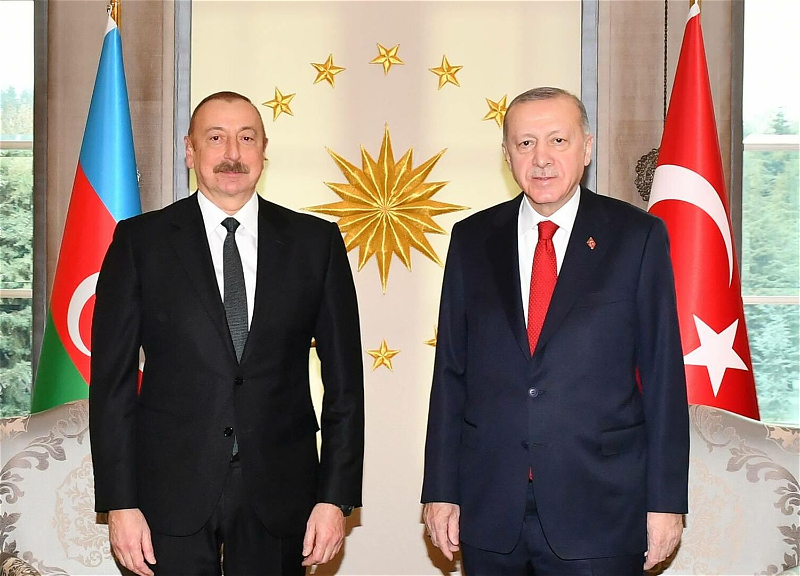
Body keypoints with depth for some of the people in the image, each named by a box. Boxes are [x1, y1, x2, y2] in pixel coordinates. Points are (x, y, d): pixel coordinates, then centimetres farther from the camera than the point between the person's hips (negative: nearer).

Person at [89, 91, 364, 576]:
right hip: (173, 494, -1)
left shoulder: (315, 241, 4)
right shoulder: (140, 241, 1)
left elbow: (344, 380, 3)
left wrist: (336, 498, -2)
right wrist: (120, 503, -5)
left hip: (279, 497, 1)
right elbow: (113, 380, 0)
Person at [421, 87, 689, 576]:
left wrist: (666, 500, -4)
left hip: (600, 512, -2)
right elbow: (451, 371, 6)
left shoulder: (638, 236, -2)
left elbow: (664, 374, -2)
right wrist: (441, 489, 3)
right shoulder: (473, 239, 6)